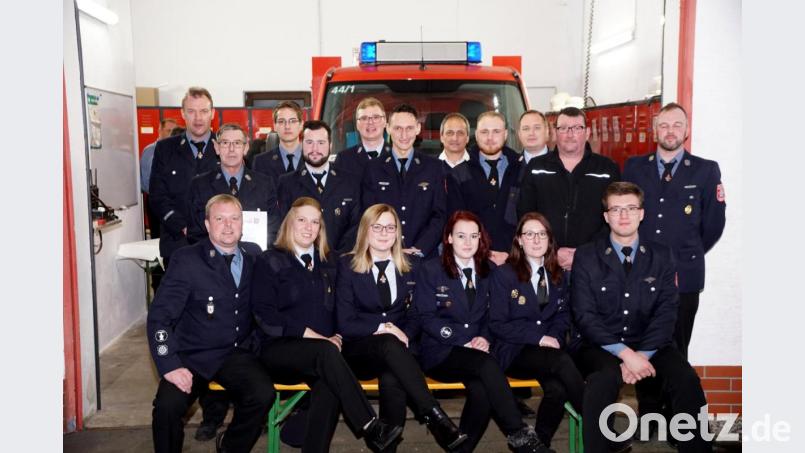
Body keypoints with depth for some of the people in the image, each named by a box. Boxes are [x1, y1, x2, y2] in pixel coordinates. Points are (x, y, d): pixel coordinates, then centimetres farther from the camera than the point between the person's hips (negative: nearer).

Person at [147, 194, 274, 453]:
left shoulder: (253, 255, 6)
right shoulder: (187, 260, -7)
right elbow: (159, 316, -10)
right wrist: (170, 365, -21)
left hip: (238, 354, 3)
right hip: (193, 357, -2)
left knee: (263, 394, -25)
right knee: (168, 406, -28)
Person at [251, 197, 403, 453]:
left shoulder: (327, 263, 19)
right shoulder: (270, 262, 5)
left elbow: (336, 310, 19)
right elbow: (265, 315, -6)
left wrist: (335, 336, -3)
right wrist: (311, 335, -14)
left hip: (320, 352, 3)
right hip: (280, 350, -3)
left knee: (329, 385, -32)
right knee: (326, 352, -35)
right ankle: (371, 429, -35)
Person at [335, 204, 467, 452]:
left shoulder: (409, 267, 12)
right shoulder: (347, 265, 3)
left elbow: (414, 317, 11)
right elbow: (345, 323, -3)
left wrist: (404, 335, -11)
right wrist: (383, 327, -16)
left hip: (397, 348, 2)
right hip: (359, 350, -2)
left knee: (392, 378, -36)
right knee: (390, 344, -38)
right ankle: (435, 417, -40)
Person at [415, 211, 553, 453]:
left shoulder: (489, 270, 14)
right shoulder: (430, 270, 2)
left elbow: (491, 314, 16)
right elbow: (427, 318, -4)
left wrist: (484, 338, -6)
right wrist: (465, 341, -13)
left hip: (477, 351, 3)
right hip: (441, 352, -3)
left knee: (481, 392, -32)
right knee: (487, 364, -34)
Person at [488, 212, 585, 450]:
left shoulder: (558, 275, 15)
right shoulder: (503, 274, 0)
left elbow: (563, 315, 17)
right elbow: (498, 324, -4)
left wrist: (555, 337, -5)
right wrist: (539, 337, -13)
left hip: (549, 349, 4)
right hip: (514, 352, -4)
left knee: (557, 389, -29)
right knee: (562, 360, -33)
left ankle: (540, 442, -8)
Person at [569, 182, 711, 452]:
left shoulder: (661, 256, 8)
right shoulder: (586, 256, 1)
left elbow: (666, 312, 0)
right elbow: (584, 315, -7)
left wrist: (642, 354, -17)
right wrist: (625, 353, -20)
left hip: (649, 346, 3)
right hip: (599, 346, -2)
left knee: (686, 379, -25)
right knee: (606, 376, -34)